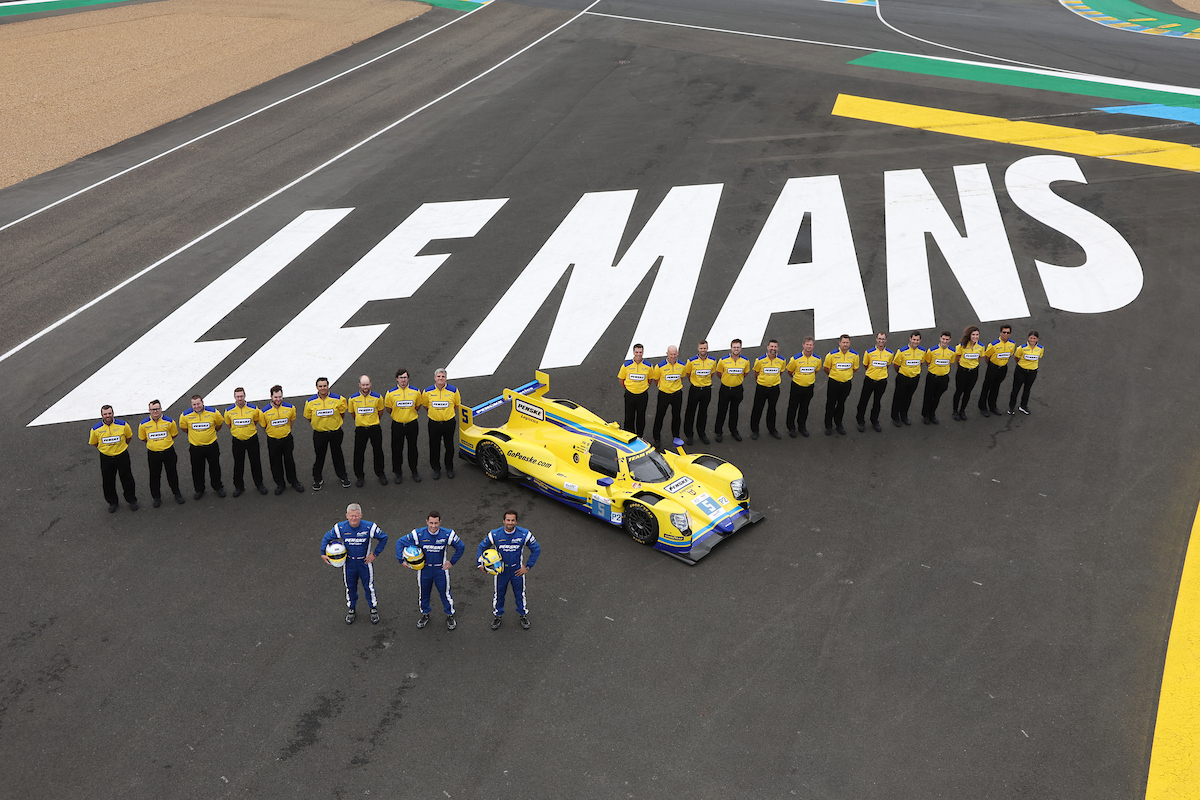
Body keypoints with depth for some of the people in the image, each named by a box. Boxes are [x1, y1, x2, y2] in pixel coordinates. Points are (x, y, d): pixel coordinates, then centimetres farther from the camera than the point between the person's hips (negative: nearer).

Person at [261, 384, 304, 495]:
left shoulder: (290, 408, -9)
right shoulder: (265, 411, -14)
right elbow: (264, 425, 2)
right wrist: (274, 432, 7)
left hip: (287, 439, 1)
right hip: (273, 440, -1)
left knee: (289, 461, 13)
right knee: (276, 463, 10)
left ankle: (293, 481, 31)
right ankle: (280, 484, 27)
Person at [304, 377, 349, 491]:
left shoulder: (338, 399, -9)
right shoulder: (311, 401, -8)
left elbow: (342, 414, 5)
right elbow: (308, 418, 4)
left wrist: (335, 423, 6)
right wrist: (318, 425, 6)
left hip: (335, 433, 0)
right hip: (319, 433, 0)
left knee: (337, 455, 13)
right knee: (319, 456, 10)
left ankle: (342, 476, 30)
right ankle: (317, 479, 25)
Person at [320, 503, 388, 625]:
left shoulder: (369, 527, -22)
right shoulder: (340, 528, -17)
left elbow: (383, 538, -6)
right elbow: (326, 538, 0)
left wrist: (375, 554, -6)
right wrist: (323, 554, -9)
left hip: (365, 561, -1)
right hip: (349, 562, 2)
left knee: (369, 586, 10)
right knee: (350, 587, 17)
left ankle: (374, 609, 33)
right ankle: (351, 609, 40)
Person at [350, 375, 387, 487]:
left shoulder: (377, 397, -7)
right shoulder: (354, 398, -6)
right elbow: (352, 413, 11)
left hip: (375, 428, 0)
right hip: (360, 429, 0)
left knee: (378, 451, 10)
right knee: (359, 453, 6)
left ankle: (380, 474, 28)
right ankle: (360, 476, 21)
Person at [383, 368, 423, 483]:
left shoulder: (415, 391, -5)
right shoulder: (391, 393, -8)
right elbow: (388, 408, 5)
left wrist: (409, 413, 8)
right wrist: (398, 415, 9)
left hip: (412, 424, 1)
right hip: (397, 425, -1)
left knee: (412, 448, 12)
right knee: (397, 449, 8)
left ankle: (414, 471, 27)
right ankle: (398, 473, 22)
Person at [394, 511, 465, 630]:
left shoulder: (447, 534, -17)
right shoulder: (419, 534, -18)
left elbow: (461, 547, -2)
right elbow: (400, 542, -8)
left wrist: (452, 562, -2)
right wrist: (401, 560, -12)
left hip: (441, 570, -1)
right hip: (424, 569, 1)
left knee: (445, 593, 7)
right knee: (424, 593, 17)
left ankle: (450, 616, 29)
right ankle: (425, 615, 40)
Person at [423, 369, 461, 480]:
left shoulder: (453, 390, -8)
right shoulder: (427, 391, -7)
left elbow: (456, 405, 9)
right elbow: (425, 405, 11)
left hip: (449, 423, 0)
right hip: (434, 423, 0)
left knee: (449, 446, 12)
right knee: (434, 447, 10)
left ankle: (449, 468, 30)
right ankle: (436, 469, 27)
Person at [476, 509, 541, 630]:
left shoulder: (524, 534, -17)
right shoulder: (495, 534, -16)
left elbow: (536, 549, -5)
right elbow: (481, 547, -2)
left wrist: (528, 567, -5)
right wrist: (479, 564, -13)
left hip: (517, 570, 0)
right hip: (500, 570, 0)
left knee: (520, 593, 14)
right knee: (498, 594, 14)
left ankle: (523, 615, 37)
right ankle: (497, 615, 38)